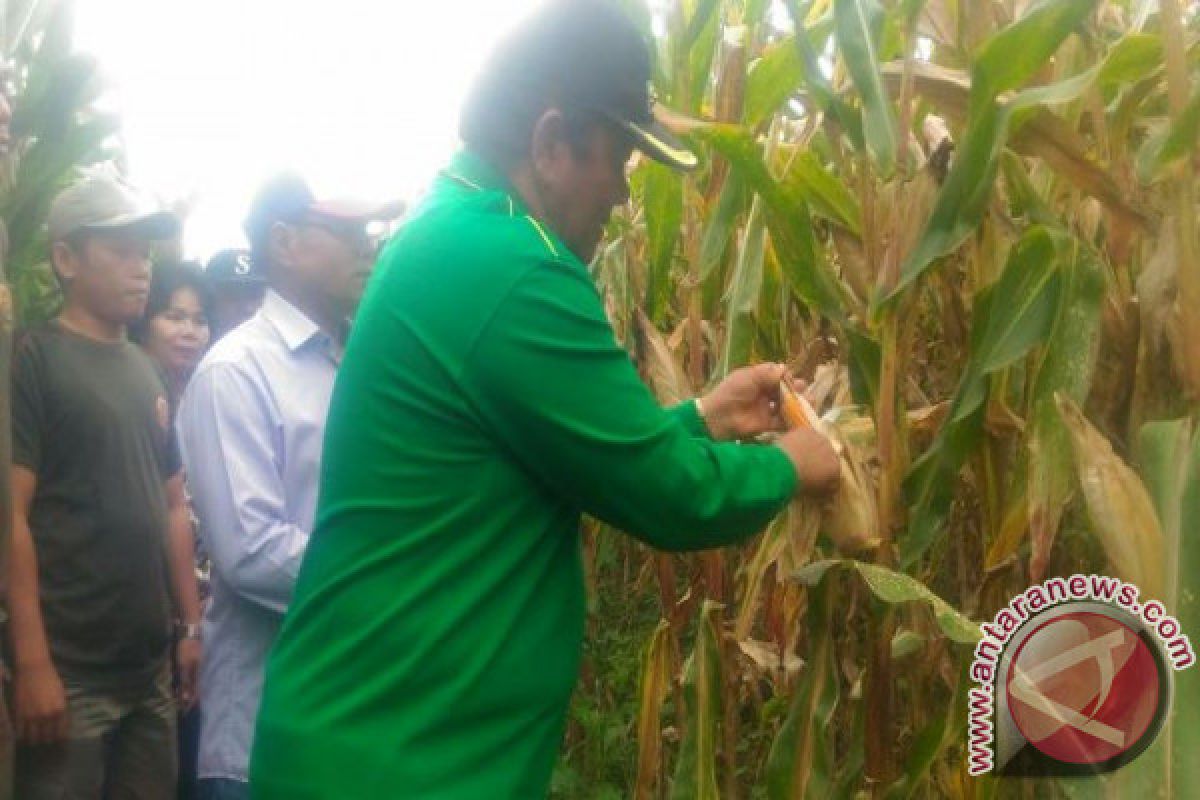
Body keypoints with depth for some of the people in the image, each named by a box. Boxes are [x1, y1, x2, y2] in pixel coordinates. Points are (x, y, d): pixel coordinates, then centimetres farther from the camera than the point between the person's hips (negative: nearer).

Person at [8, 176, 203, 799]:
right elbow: (13, 517, -13)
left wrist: (192, 625, 12)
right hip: (69, 671, -6)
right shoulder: (34, 361, -7)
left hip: (150, 666, 7)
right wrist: (32, 662, -18)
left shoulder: (145, 371, 14)